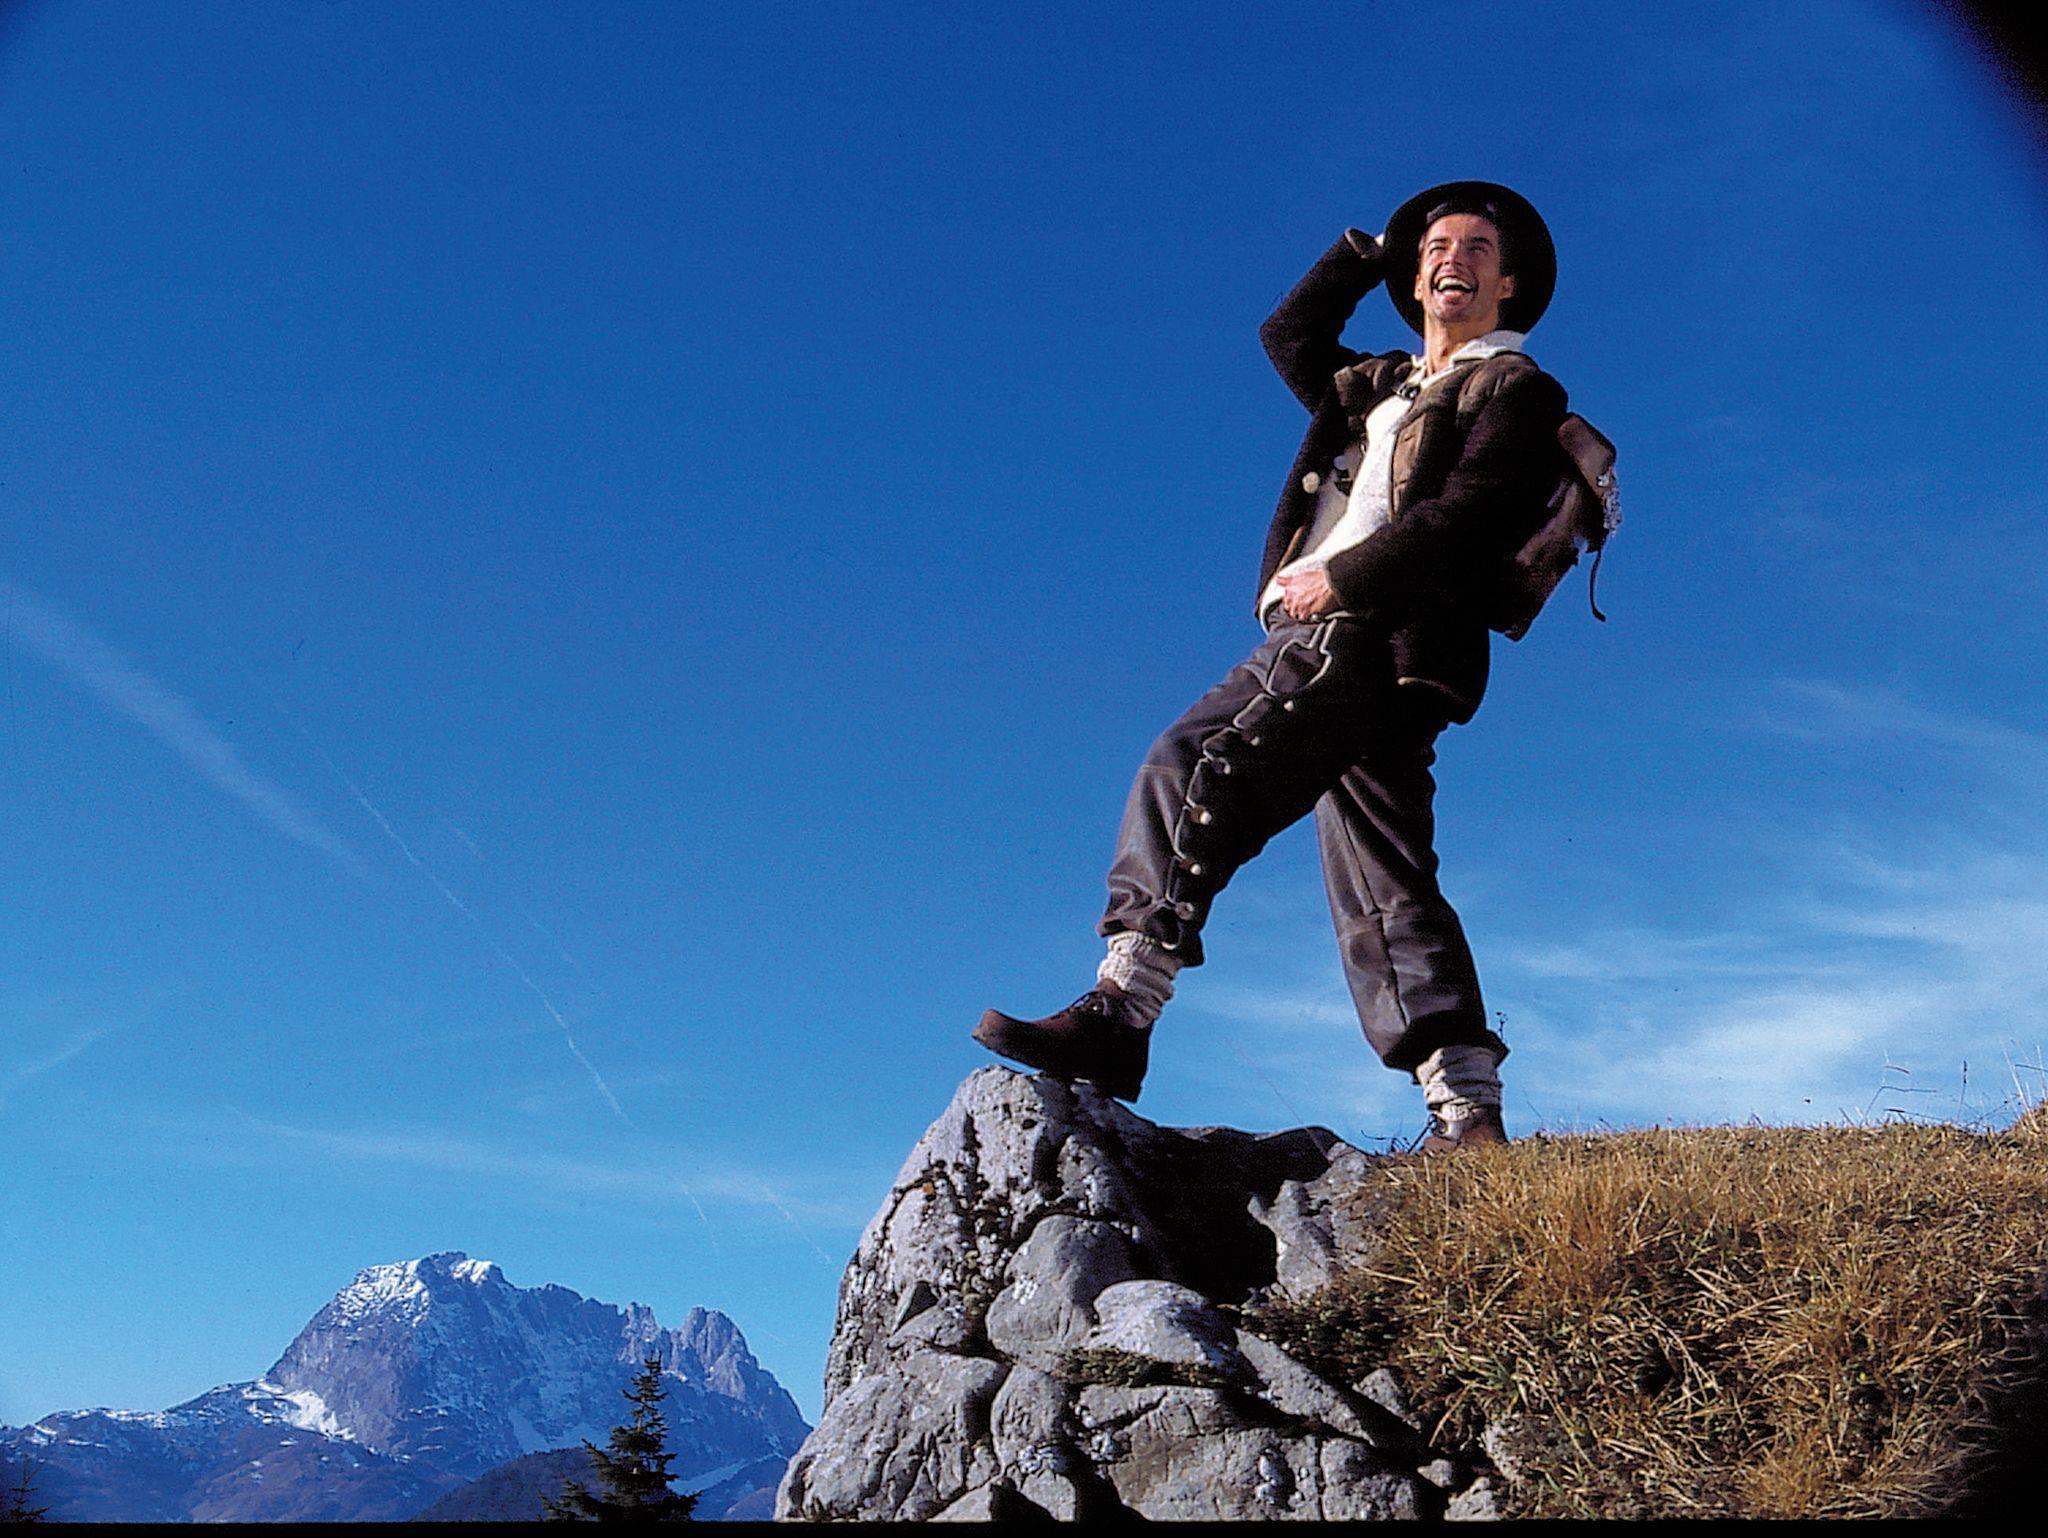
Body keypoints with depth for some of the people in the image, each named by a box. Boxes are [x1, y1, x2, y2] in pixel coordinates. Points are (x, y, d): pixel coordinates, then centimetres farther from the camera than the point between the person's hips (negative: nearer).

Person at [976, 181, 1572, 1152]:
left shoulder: (1513, 388, 8)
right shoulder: (1381, 387, 31)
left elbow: (1471, 512, -9)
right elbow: (1288, 337, 44)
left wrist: (1342, 578, -14)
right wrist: (1370, 253, 36)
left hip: (1375, 637, -9)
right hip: (1326, 639, 9)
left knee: (1192, 767, -22)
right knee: (1385, 879, 1)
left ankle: (1120, 1009, -24)